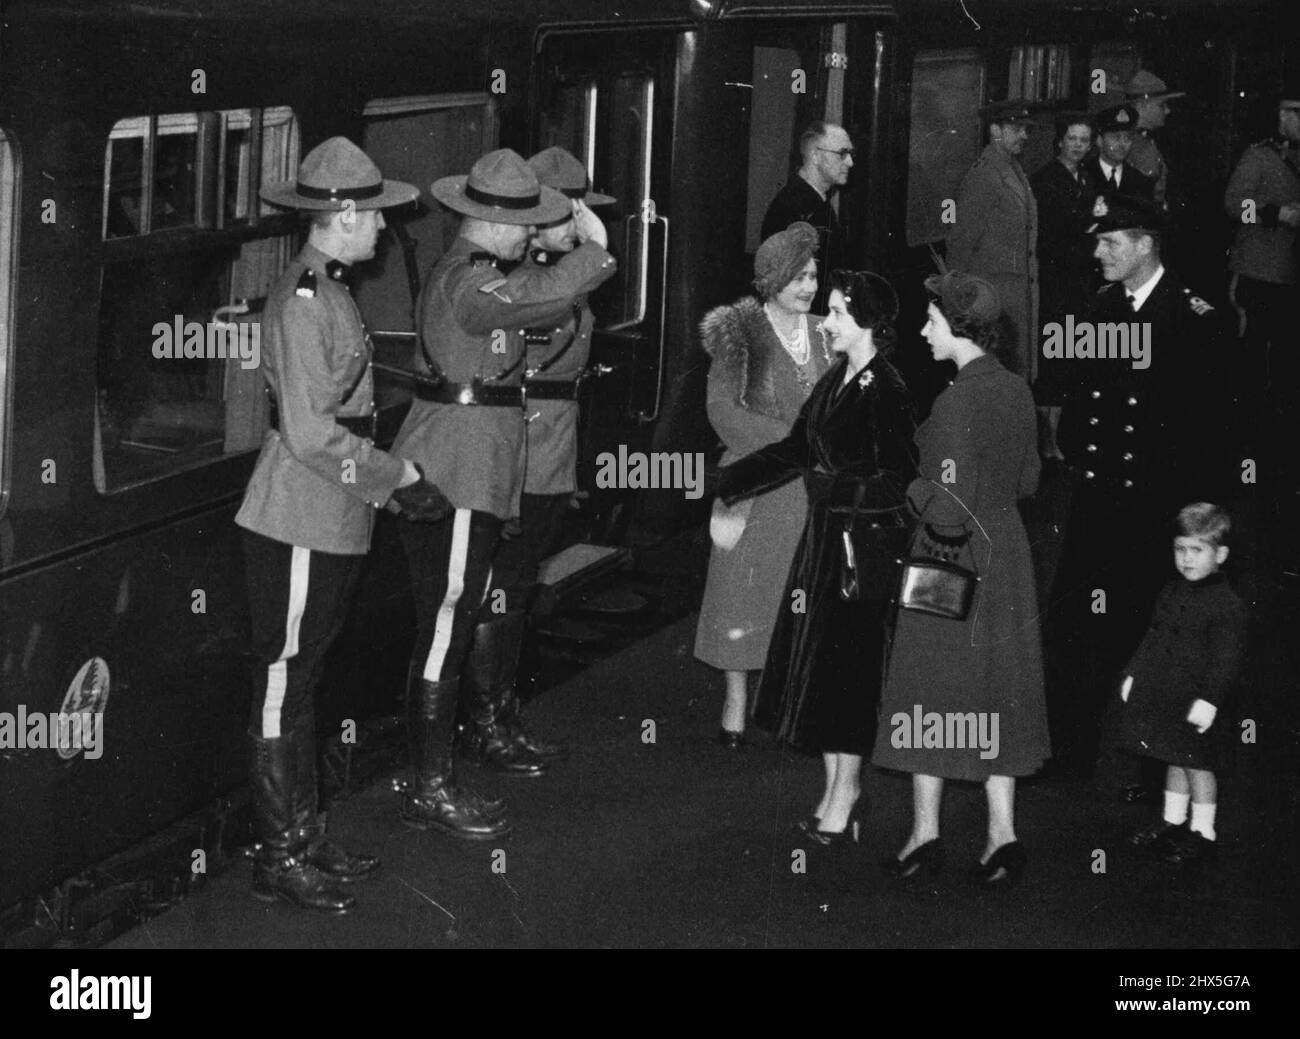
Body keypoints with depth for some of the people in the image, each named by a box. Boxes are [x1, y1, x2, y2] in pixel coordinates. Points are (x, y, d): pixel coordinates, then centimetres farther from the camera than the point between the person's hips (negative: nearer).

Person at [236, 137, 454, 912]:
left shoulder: (333, 291, 13)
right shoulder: (302, 301, -18)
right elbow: (310, 434, -23)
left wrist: (390, 482, 11)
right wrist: (400, 477, -17)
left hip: (334, 524, 10)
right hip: (299, 526, -10)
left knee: (304, 684, 16)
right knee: (284, 688, -1)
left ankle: (306, 838, 26)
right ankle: (281, 858, 7)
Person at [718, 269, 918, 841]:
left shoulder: (886, 392, -16)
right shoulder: (835, 381, 9)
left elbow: (896, 481, -19)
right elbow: (795, 450, 16)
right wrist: (728, 484, 15)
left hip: (863, 543, -8)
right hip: (824, 536, 8)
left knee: (847, 662, -1)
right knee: (819, 663, 10)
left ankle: (844, 795, 10)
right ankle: (837, 791, 19)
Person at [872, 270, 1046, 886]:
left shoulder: (957, 401, -21)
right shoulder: (1017, 390, 3)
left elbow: (949, 508, -23)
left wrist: (915, 488, -5)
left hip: (953, 557, -7)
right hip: (1007, 549, 7)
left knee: (931, 690, 6)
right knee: (996, 693, 12)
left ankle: (926, 833, 13)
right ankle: (1002, 833, 11)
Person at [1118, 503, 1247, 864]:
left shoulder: (1226, 605, -15)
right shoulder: (1170, 594, 9)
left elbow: (1225, 660, -17)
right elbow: (1152, 639, 19)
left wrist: (1209, 699, -22)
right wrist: (1133, 674, 16)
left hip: (1197, 704, -7)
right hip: (1162, 695, 7)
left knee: (1197, 765, 2)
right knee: (1175, 761, 18)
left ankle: (1202, 832, 14)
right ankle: (1172, 822, 31)